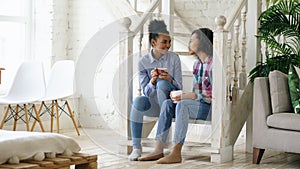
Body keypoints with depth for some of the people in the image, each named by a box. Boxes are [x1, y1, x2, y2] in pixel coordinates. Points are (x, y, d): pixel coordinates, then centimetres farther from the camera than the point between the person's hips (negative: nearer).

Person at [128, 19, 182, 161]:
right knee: (138, 102, -33)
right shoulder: (143, 62, -2)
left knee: (162, 83, -31)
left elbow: (179, 87, -3)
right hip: (153, 104, 1)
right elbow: (146, 92, -2)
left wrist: (169, 80, -25)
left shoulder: (174, 58, -2)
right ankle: (136, 147, -26)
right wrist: (152, 81, -23)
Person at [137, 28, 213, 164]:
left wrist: (186, 96, -22)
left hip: (212, 107, -8)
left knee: (182, 105, -32)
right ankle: (158, 149, -21)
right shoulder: (197, 64, 15)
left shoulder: (213, 64, -12)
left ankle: (176, 153, -33)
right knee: (167, 103, -12)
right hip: (199, 105, 8)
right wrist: (181, 95, -5)